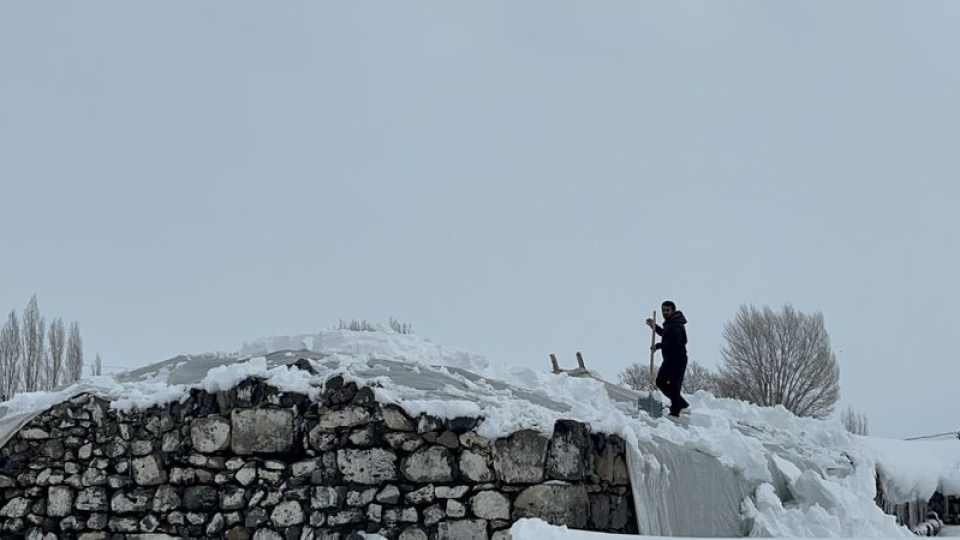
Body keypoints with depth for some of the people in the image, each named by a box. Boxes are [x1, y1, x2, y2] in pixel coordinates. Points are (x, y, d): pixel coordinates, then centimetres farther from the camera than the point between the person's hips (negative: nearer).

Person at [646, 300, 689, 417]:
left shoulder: (676, 325, -17)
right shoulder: (669, 323, 15)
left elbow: (674, 342, -30)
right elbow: (665, 335, 34)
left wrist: (658, 346, -28)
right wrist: (655, 327, 23)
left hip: (678, 360, -11)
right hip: (669, 359, 11)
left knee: (674, 385, -10)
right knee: (660, 381, 13)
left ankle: (675, 412, -5)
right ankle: (680, 403, 21)